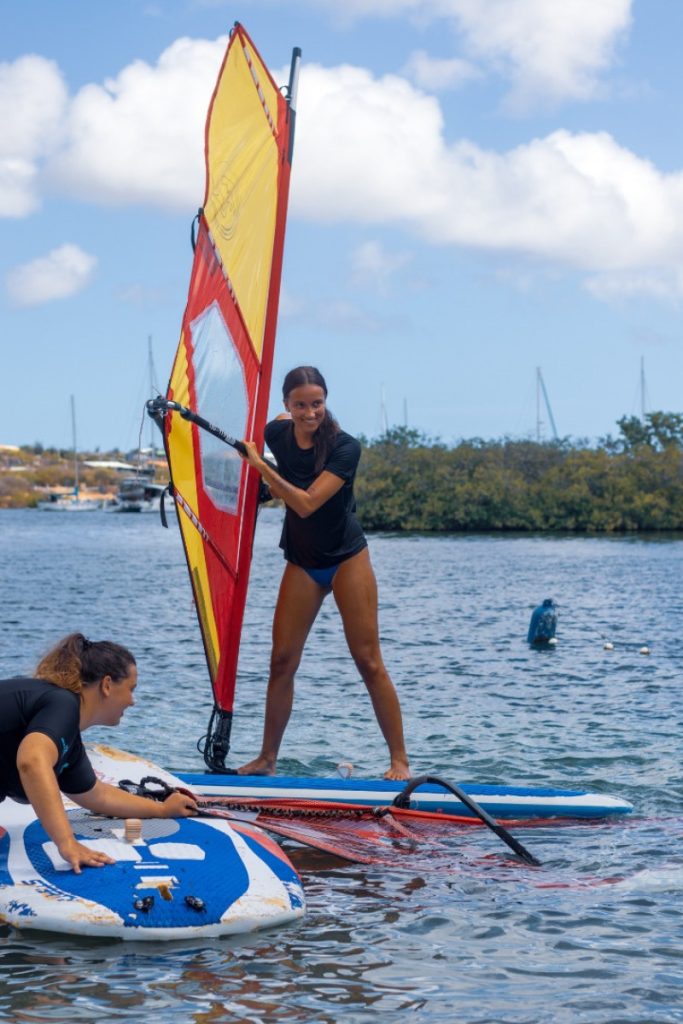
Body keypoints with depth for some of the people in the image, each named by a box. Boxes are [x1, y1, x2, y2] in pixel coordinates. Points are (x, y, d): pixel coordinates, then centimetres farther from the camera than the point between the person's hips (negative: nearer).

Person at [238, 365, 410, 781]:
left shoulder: (345, 447, -19)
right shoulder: (278, 433, -4)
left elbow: (306, 503, -27)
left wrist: (261, 465, -26)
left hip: (347, 559, -4)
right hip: (301, 563, 5)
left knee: (369, 661, -6)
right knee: (282, 661, 2)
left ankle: (400, 761, 0)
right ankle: (267, 759, 12)